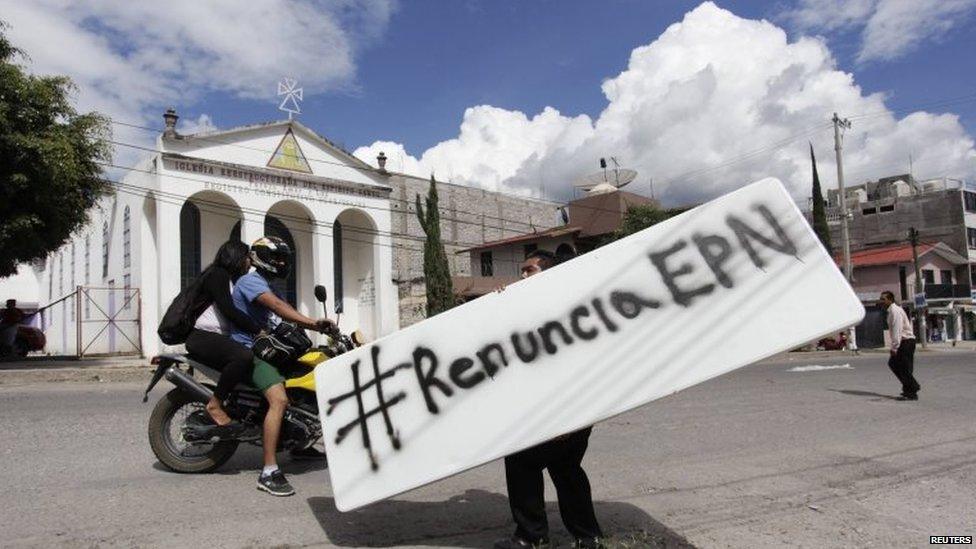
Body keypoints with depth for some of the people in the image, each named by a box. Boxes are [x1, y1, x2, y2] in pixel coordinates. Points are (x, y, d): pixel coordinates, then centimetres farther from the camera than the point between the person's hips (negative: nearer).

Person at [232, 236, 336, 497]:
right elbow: (278, 305, -31)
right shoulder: (250, 281, -13)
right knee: (279, 399, -29)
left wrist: (316, 326, -1)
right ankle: (269, 472, -30)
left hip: (264, 348, 11)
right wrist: (311, 323, -43)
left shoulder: (265, 285, 21)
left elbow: (285, 316, 13)